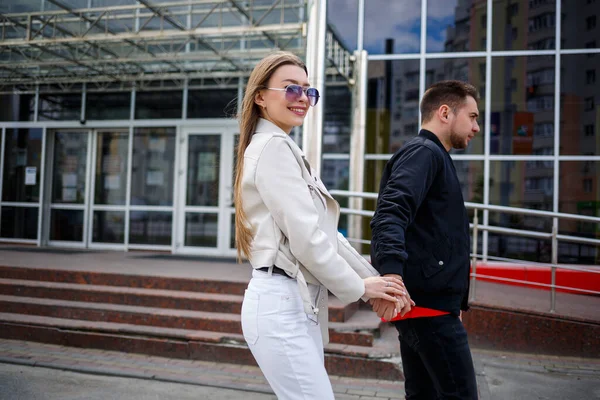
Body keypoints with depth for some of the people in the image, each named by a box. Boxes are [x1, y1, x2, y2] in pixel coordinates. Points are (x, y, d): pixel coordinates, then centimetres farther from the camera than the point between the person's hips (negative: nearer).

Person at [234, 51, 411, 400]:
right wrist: (359, 287, -4)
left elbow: (326, 233, 17)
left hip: (298, 304, 10)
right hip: (281, 304, -10)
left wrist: (375, 279, 13)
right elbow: (306, 237, -16)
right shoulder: (273, 147, -10)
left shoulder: (285, 149, 20)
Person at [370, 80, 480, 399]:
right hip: (429, 304, -10)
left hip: (419, 303, 10)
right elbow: (391, 212, -24)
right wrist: (391, 271, -40)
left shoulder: (430, 155, 25)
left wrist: (453, 301, 30)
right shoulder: (424, 152, -7)